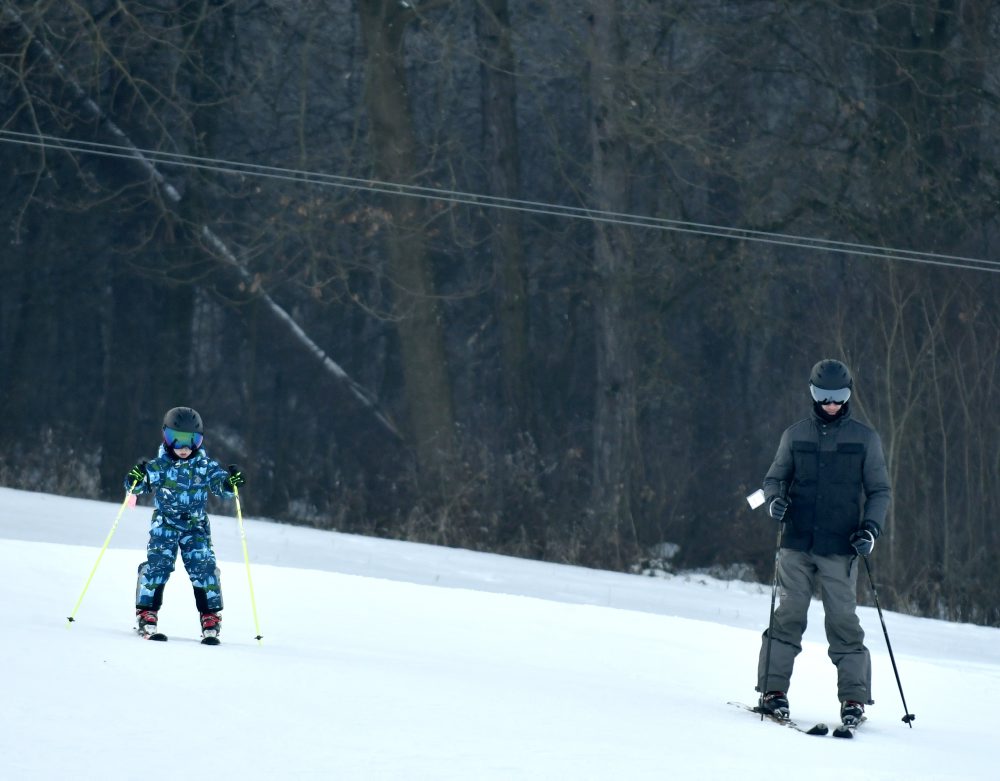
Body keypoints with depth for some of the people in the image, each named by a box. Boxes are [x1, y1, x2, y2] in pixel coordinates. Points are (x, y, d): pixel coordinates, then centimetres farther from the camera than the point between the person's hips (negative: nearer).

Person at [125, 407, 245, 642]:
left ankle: (211, 618, -1)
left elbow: (221, 487, -1)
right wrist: (134, 479, -23)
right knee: (157, 564, -14)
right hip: (164, 525, -1)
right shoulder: (157, 467, -3)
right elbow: (137, 487, 0)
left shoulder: (205, 466, 0)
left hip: (196, 527, 1)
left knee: (203, 567, -8)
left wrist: (231, 482, -23)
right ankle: (146, 615, -9)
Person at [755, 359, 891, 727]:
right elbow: (775, 477, 17)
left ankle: (853, 698, -1)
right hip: (796, 544, 1)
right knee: (789, 615, -5)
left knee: (843, 620, -6)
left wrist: (871, 528, -5)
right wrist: (775, 499, -6)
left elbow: (880, 490, 10)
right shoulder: (795, 435, 10)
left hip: (840, 548, -1)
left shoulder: (865, 438, 7)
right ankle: (773, 690, 1)